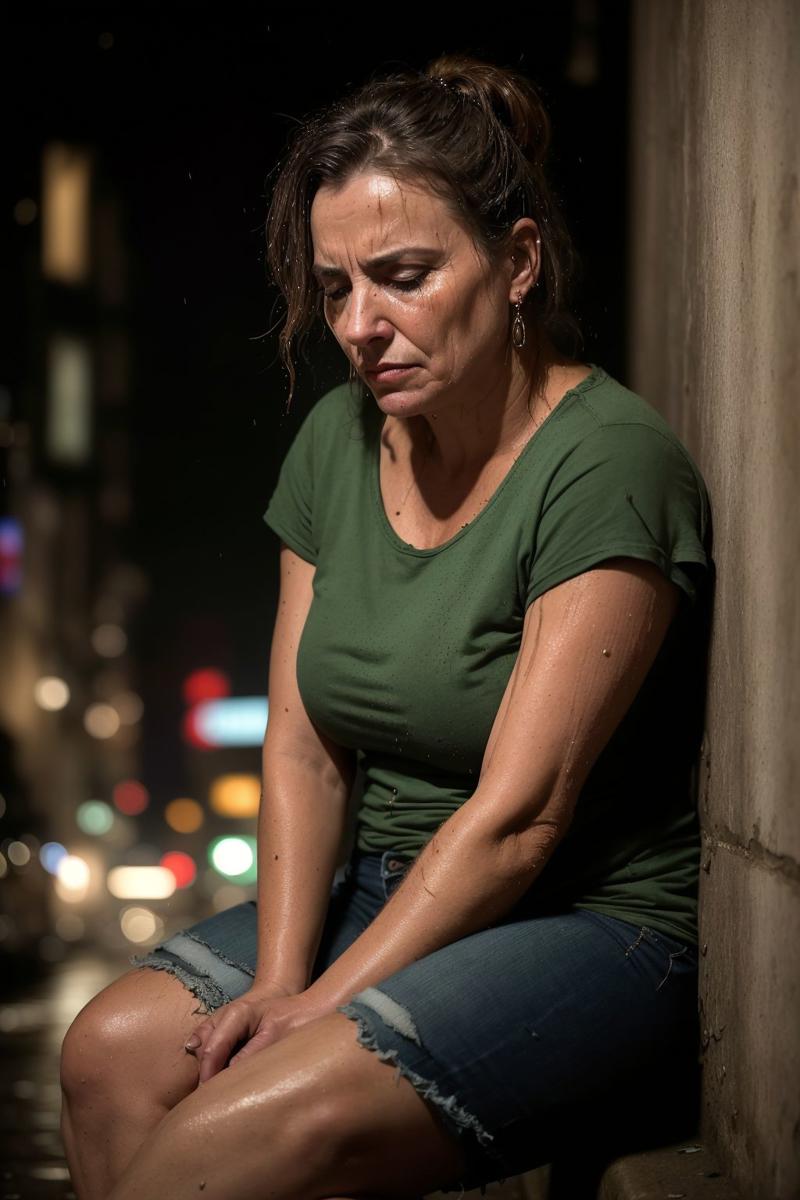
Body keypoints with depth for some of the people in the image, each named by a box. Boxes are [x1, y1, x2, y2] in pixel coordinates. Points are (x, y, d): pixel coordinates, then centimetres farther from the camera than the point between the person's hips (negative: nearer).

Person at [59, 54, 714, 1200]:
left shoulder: (607, 464, -18)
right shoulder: (338, 437, 5)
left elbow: (517, 817, -19)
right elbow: (303, 749, 4)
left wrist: (325, 1004, -18)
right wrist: (279, 979, -10)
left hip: (596, 922, -6)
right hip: (392, 891, 7)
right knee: (116, 1050, -17)